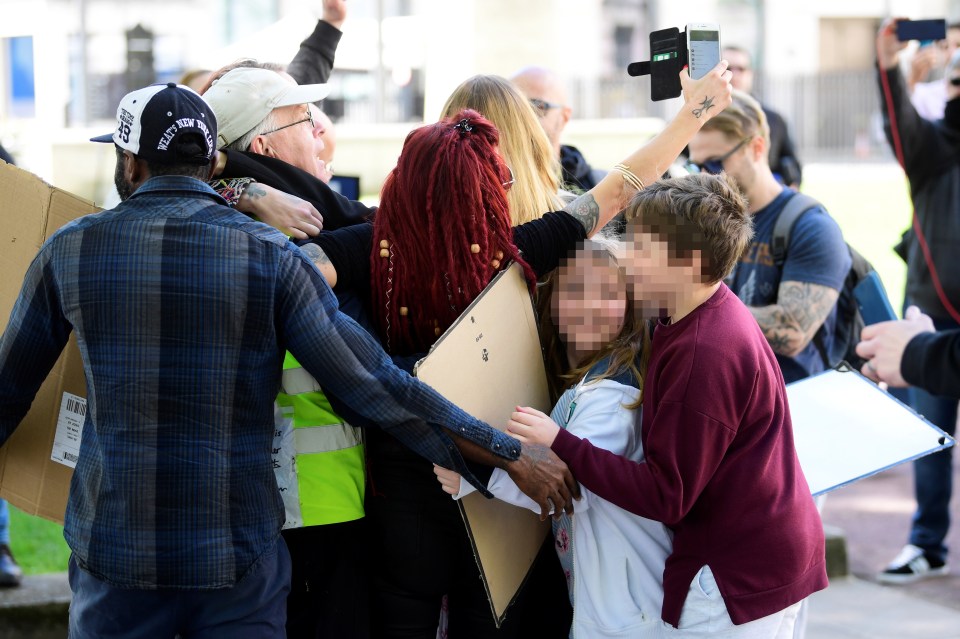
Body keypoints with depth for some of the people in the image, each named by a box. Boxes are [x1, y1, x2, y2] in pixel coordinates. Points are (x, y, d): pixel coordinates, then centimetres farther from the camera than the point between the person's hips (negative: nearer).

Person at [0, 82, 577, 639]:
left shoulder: (69, 250, -2)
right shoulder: (270, 256, -7)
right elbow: (375, 386, -9)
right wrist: (513, 455, -1)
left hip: (113, 555, 1)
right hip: (237, 560, -1)